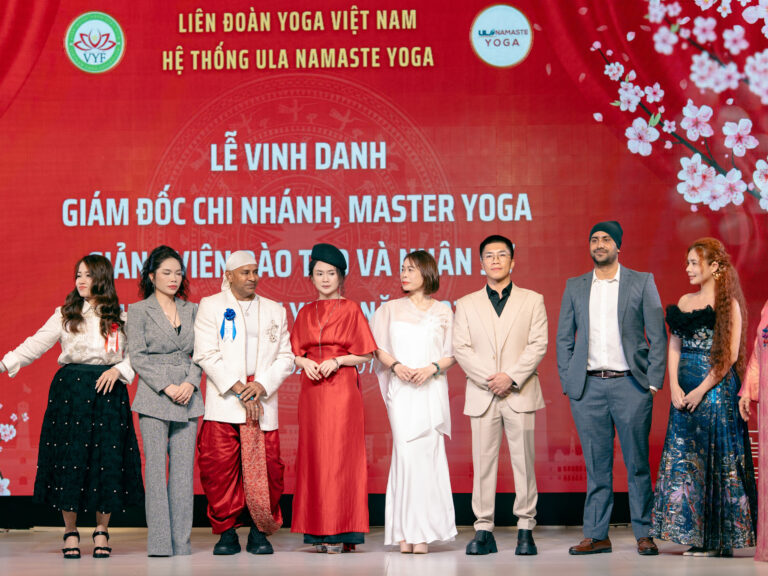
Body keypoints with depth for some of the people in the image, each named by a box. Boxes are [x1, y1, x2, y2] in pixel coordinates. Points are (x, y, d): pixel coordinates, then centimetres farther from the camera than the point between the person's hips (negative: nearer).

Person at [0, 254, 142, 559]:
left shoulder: (121, 316, 7)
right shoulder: (66, 314, 7)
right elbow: (37, 343, 2)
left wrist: (119, 370, -8)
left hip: (107, 391, 0)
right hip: (70, 389, 0)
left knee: (107, 458, -1)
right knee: (69, 455, -2)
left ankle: (101, 531, 13)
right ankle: (70, 532, 11)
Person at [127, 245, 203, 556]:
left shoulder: (192, 310, 13)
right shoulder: (138, 311, 3)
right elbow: (137, 356, -3)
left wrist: (190, 383, -7)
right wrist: (166, 387, -12)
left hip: (187, 398, 3)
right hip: (153, 399, -3)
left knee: (184, 469, 2)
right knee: (156, 469, -5)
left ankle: (182, 542, 6)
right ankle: (159, 542, -2)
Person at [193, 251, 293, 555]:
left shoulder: (275, 311, 17)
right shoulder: (210, 306, 8)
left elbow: (285, 357, 11)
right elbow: (206, 354, -3)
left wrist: (261, 385, -7)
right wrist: (238, 388, -10)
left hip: (263, 401, 2)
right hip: (223, 401, -2)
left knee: (266, 467, -4)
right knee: (220, 467, -7)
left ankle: (259, 532, 9)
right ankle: (226, 531, 5)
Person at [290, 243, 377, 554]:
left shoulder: (351, 310, 2)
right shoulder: (305, 313, 14)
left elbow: (366, 354, 0)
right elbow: (295, 353, 14)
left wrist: (337, 361, -14)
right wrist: (304, 362, -7)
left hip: (341, 389, -4)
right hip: (311, 391, 4)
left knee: (340, 455, -7)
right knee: (313, 455, 2)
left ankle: (340, 532, -5)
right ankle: (318, 531, 6)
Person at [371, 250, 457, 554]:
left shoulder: (443, 312, 8)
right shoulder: (391, 309, 11)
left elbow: (452, 354, 7)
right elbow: (378, 348, 9)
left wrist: (431, 368, -11)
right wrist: (396, 365, -9)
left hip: (431, 389, 0)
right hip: (401, 389, 0)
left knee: (427, 453, -5)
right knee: (406, 452, -8)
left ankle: (423, 532, 1)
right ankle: (405, 533, -3)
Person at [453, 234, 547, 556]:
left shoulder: (532, 300, 10)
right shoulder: (466, 304, 13)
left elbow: (538, 344, 1)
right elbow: (460, 348, 4)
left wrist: (511, 377, -12)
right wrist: (488, 379, -10)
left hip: (520, 393, -1)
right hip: (481, 394, 1)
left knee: (524, 460, -2)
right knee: (483, 462, -1)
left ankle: (526, 529, 4)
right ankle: (483, 531, 3)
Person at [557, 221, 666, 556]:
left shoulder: (642, 283, 5)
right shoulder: (575, 287, 12)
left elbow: (657, 336, 3)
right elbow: (564, 338, 13)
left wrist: (654, 381, -5)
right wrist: (567, 383, 3)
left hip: (630, 384, -2)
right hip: (588, 387, 2)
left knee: (638, 463, 1)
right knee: (596, 466, 5)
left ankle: (644, 534, 9)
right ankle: (596, 535, 10)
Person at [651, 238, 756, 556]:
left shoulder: (728, 304, -5)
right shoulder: (685, 302, 14)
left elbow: (730, 355, -10)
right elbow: (674, 346, 11)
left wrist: (701, 390, -14)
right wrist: (675, 387, -2)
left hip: (716, 389, -6)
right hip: (684, 392, 7)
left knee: (715, 461, -4)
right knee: (683, 459, 4)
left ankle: (719, 539, 3)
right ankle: (695, 536, 10)